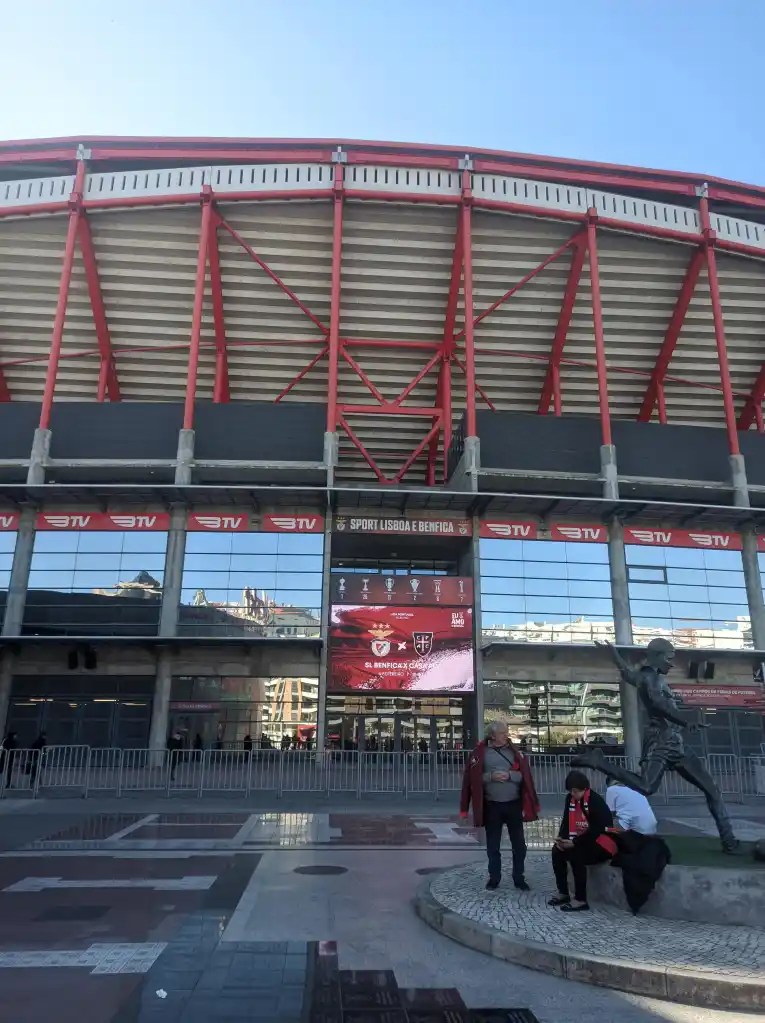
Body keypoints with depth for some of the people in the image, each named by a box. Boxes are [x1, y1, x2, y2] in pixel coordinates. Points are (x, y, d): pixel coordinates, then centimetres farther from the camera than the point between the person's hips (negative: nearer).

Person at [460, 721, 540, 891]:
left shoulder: (514, 751, 1)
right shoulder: (480, 753, -6)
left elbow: (524, 775, -1)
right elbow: (474, 778, -5)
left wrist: (509, 775, -17)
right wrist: (491, 776, -19)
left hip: (514, 804, 2)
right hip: (492, 806, -1)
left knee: (519, 844, 8)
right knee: (493, 845, 10)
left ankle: (519, 878, 23)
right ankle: (494, 877, 25)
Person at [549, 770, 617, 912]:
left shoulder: (596, 801, -20)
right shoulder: (570, 799, 2)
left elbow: (596, 830, -26)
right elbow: (566, 821, 3)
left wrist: (574, 842, -28)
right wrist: (562, 838, -17)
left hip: (602, 843, -8)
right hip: (583, 840, 8)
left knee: (575, 854, -30)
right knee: (557, 850, -12)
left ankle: (581, 900, -21)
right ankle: (563, 893, 2)